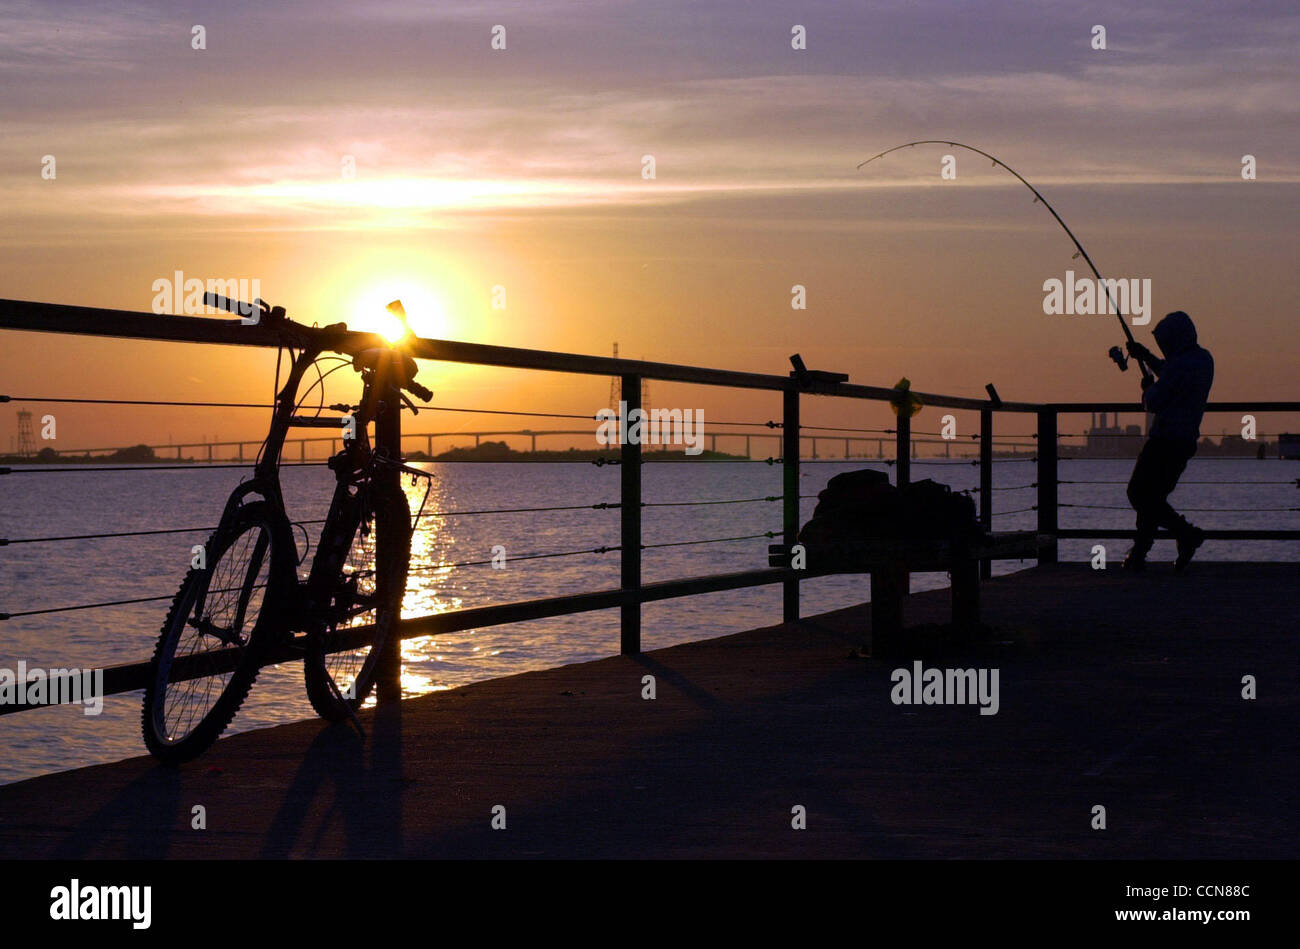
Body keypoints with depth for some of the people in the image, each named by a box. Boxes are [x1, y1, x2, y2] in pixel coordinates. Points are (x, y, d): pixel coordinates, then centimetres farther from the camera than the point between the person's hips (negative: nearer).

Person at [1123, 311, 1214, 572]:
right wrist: (1146, 356, 29)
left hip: (1165, 440, -9)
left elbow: (1153, 403, -14)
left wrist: (1147, 387, 6)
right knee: (1154, 495, 14)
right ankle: (1138, 555, 13)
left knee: (1139, 495, -3)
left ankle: (1185, 533, -11)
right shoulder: (1204, 359, 11)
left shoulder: (1179, 365, -19)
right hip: (1186, 440, 9)